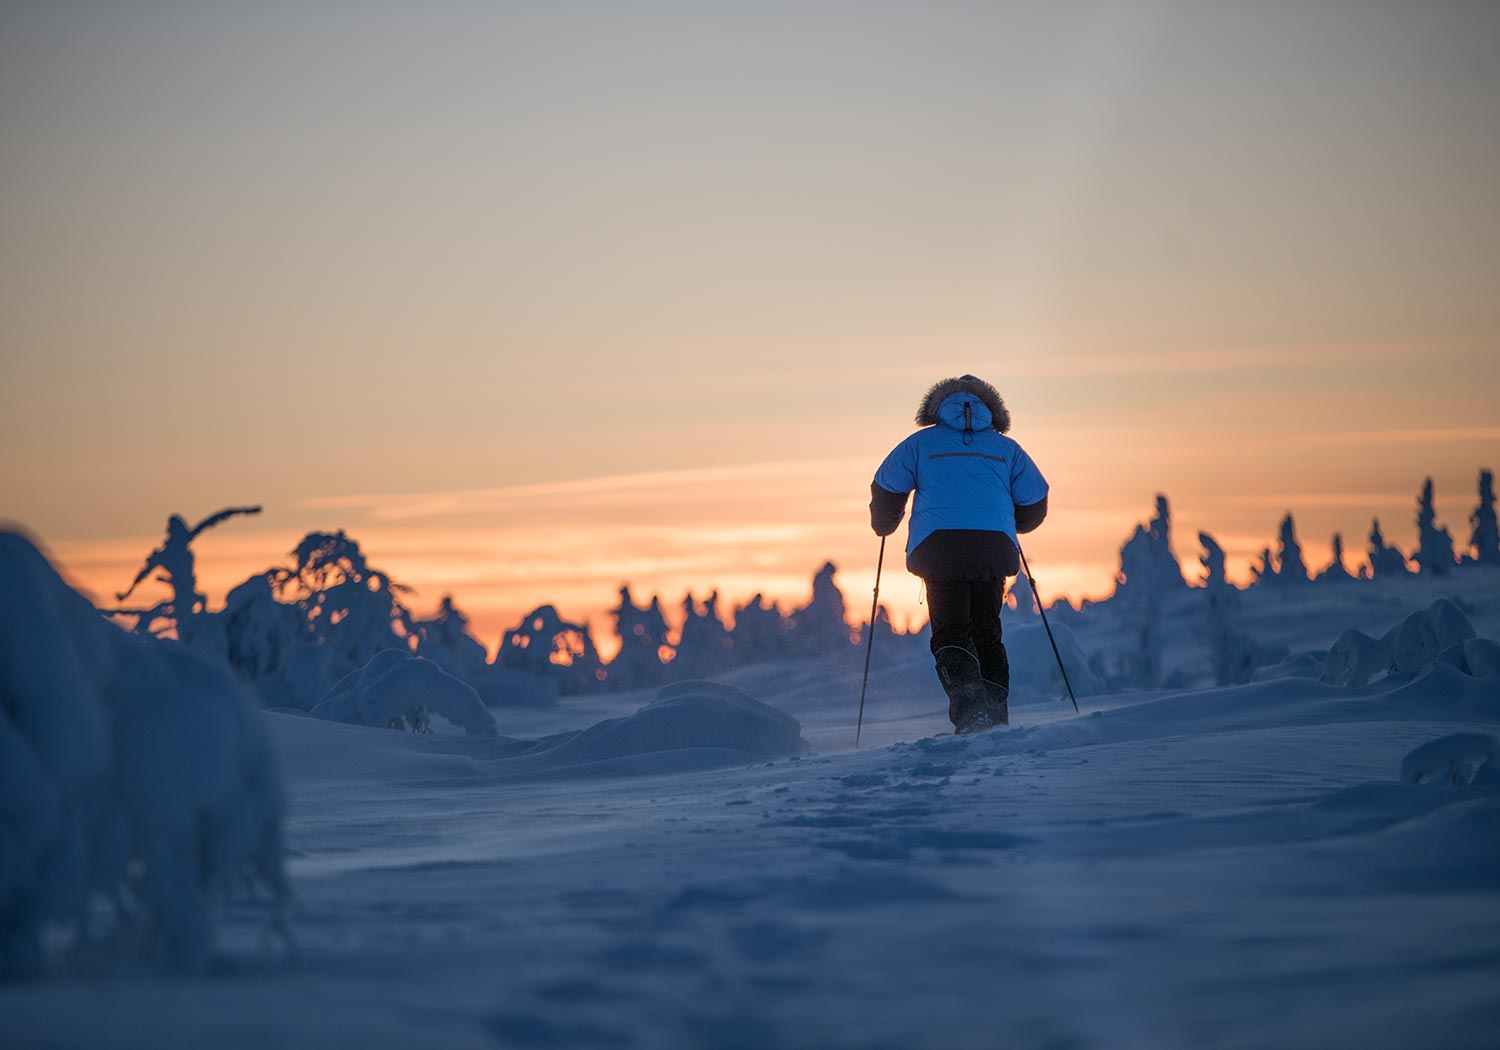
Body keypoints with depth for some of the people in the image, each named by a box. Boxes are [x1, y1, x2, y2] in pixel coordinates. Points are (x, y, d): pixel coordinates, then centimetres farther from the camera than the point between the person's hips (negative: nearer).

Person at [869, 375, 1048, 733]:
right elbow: (1034, 503, 19)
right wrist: (1012, 525, 41)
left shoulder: (921, 443, 14)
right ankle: (996, 712, 3)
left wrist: (883, 526, 31)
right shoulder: (1006, 448, 19)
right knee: (987, 631, 15)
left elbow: (885, 490, 10)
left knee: (950, 632, 1)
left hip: (938, 545, -2)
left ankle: (966, 692, -26)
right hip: (994, 546, 2)